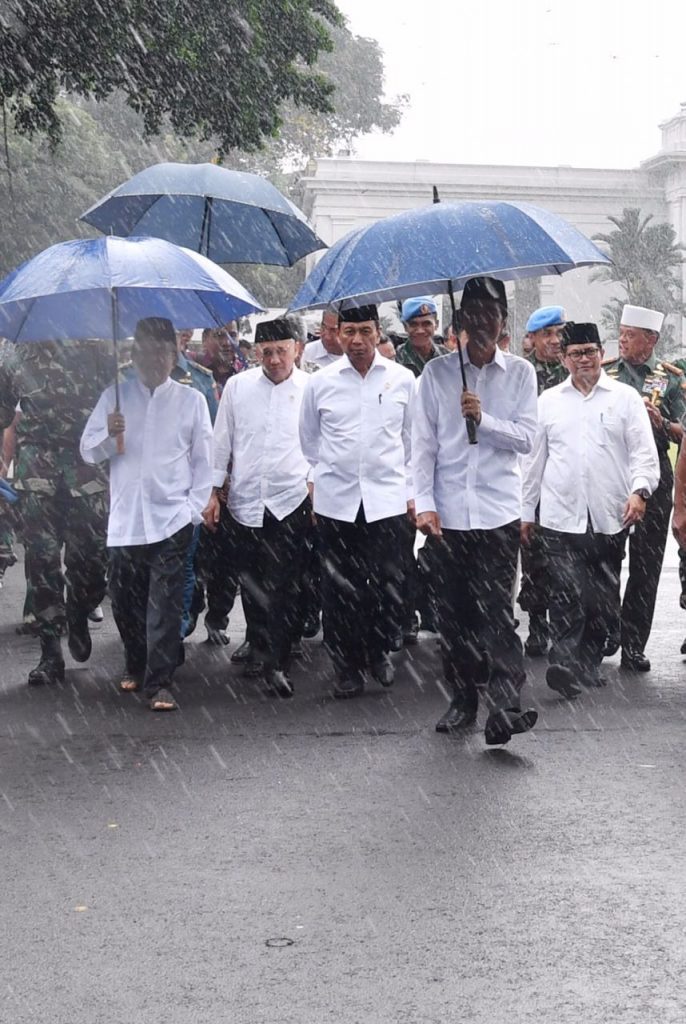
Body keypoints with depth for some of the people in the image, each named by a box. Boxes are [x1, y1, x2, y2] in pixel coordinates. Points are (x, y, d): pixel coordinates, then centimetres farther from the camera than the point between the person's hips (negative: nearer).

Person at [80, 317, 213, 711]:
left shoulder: (191, 400, 4)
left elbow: (203, 460, 5)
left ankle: (160, 683, -3)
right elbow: (89, 451, 8)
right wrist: (109, 435, -13)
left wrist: (196, 507, -3)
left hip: (171, 519, -2)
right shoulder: (114, 397, 9)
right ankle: (136, 666, 32)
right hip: (125, 518, 3)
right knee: (126, 601, 11)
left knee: (165, 604, -7)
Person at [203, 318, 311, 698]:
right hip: (244, 500, 3)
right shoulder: (237, 386, 5)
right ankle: (257, 644, 32)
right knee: (249, 582, 12)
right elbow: (222, 441, 10)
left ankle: (276, 663, 1)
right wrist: (213, 493, 8)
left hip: (290, 500, -2)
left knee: (282, 588, -4)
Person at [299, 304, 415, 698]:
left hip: (388, 499, 0)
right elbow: (308, 440, 13)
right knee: (341, 588, 3)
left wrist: (411, 490, 8)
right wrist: (312, 485, 12)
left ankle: (379, 651, 23)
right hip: (336, 499, 0)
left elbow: (412, 439, 10)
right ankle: (348, 664, 16)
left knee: (388, 584, 0)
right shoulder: (321, 382, 3)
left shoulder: (402, 379, 3)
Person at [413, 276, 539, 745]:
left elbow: (526, 438, 1)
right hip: (449, 512, 2)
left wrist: (484, 419, -15)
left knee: (496, 609, -10)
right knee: (454, 611, 6)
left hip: (499, 512, -2)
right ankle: (463, 701, 18)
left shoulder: (520, 372, 6)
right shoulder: (437, 373, 7)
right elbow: (424, 444, 5)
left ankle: (505, 706, -14)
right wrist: (424, 504, -3)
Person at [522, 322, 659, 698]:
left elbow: (643, 451, 0)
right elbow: (533, 459, 13)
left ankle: (589, 662, 21)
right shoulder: (548, 401, 10)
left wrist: (639, 490, -17)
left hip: (610, 517, 1)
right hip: (562, 517, -1)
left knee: (603, 598, 8)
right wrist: (526, 512, 12)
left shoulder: (625, 397, 6)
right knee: (569, 594, -14)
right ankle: (564, 663, -21)